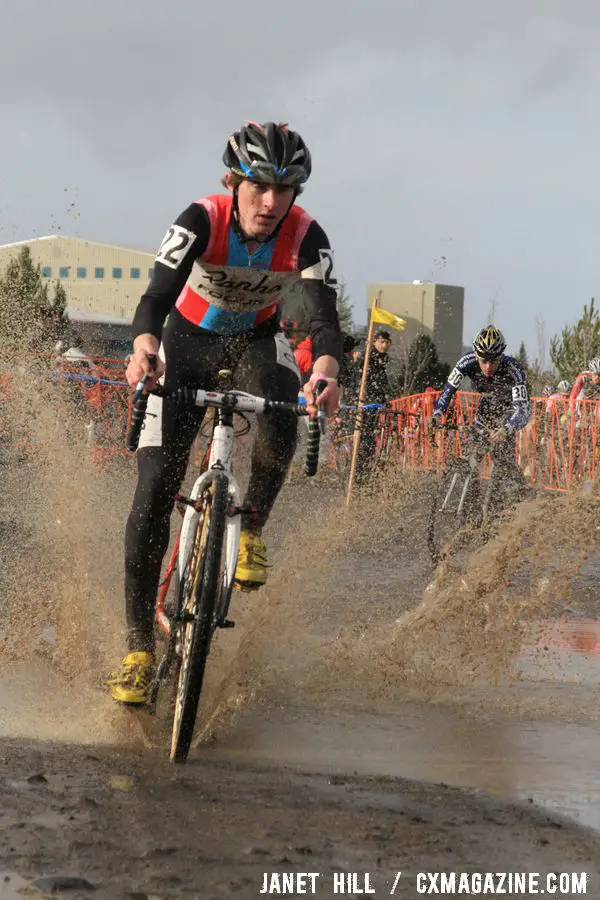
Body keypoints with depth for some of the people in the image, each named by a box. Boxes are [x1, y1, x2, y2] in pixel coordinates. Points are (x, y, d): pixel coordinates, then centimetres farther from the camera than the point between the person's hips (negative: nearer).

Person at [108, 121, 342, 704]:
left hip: (257, 341, 1)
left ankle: (252, 528, -8)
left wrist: (325, 370, -56)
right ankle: (139, 645, -4)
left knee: (281, 417, -36)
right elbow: (156, 297, -39)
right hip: (189, 340, -1)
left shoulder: (306, 238, -24)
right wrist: (144, 346, -61)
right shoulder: (201, 221, -29)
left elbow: (323, 317, -34)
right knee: (154, 491, -13)